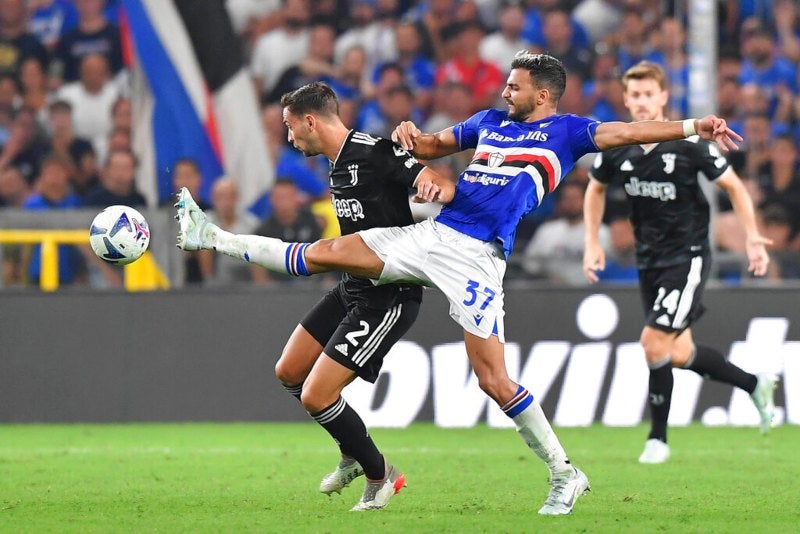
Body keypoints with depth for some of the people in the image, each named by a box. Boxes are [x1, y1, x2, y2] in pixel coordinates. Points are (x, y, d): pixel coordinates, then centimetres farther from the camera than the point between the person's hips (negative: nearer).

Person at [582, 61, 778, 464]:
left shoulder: (689, 143, -16)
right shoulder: (615, 147, -4)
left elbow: (734, 186, -5)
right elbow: (596, 189, 16)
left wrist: (753, 238, -13)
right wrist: (592, 243, 8)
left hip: (687, 256, -5)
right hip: (649, 260, 5)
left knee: (654, 342, -16)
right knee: (678, 354, 9)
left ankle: (657, 438, -1)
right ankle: (754, 385, 32)